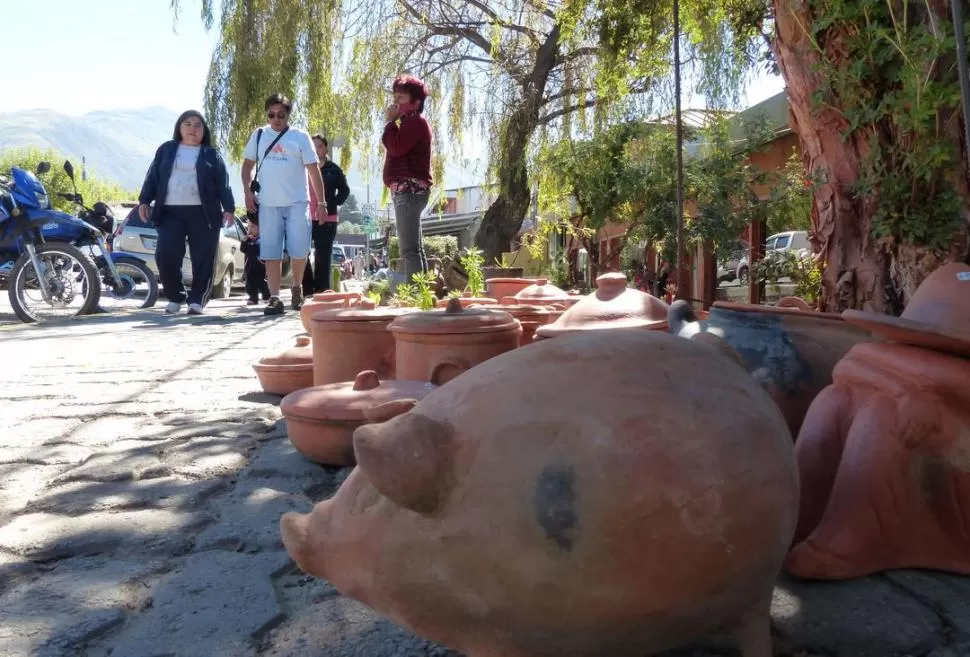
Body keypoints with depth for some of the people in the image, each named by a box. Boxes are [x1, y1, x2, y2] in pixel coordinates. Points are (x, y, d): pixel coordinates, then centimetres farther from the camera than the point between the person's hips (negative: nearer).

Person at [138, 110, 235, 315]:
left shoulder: (211, 155, 12)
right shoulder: (166, 150, 16)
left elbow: (223, 183, 5)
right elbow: (153, 177, 14)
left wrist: (228, 208, -6)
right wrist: (144, 200, 4)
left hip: (203, 213, -1)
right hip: (170, 211, 1)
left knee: (202, 258, -3)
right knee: (166, 255, -10)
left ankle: (197, 300, 6)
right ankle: (175, 297, 6)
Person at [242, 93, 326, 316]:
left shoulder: (300, 137, 3)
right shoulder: (258, 135, 10)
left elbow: (314, 170, 1)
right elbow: (247, 165, 17)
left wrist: (321, 202, -4)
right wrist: (248, 192, 3)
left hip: (297, 203, -2)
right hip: (268, 204, 2)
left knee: (299, 250, -4)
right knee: (271, 253, 0)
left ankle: (297, 288, 21)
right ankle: (274, 298, 5)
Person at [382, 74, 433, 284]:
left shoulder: (416, 121, -6)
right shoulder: (410, 122, 26)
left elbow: (396, 147, -18)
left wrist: (390, 121, -8)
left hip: (409, 190, -11)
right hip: (407, 190, 11)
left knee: (409, 249, -18)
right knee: (414, 248, 11)